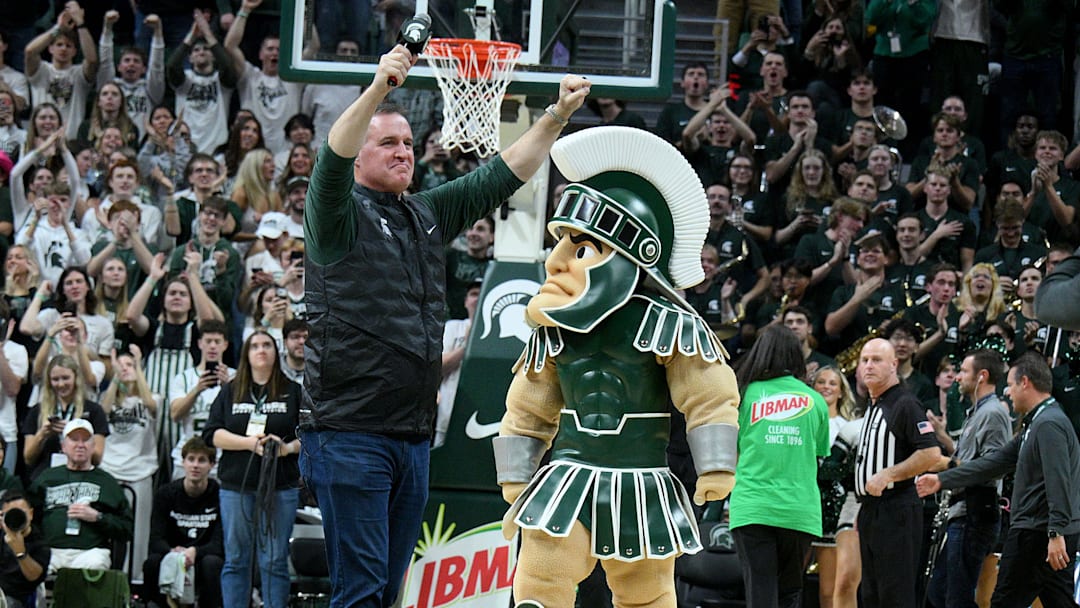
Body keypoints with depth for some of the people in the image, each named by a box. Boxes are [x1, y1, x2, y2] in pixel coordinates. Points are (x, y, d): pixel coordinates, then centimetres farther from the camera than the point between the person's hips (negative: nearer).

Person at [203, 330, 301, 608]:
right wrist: (250, 442, -11)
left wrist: (289, 447, -14)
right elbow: (212, 434, 3)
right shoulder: (230, 392, 12)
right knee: (236, 560, 3)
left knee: (274, 561, -2)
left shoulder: (293, 392, 9)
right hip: (237, 485, 1)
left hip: (280, 487, -1)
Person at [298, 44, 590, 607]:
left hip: (413, 439, 7)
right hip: (350, 434, -7)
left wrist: (557, 117, 6)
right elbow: (332, 160, -22)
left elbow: (502, 174, 19)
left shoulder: (428, 215, 18)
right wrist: (378, 89, -37)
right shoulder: (341, 216, -3)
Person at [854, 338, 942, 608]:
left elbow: (931, 453, -19)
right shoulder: (872, 407, 18)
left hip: (896, 511, -10)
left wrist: (887, 476, -19)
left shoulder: (905, 404, -10)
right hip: (870, 510, 10)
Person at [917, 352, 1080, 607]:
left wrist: (1056, 533, -29)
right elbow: (998, 461, 22)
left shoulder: (1048, 425, -15)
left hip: (1036, 534, -10)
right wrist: (942, 480, 23)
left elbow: (1059, 483, -23)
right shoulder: (1034, 424, 19)